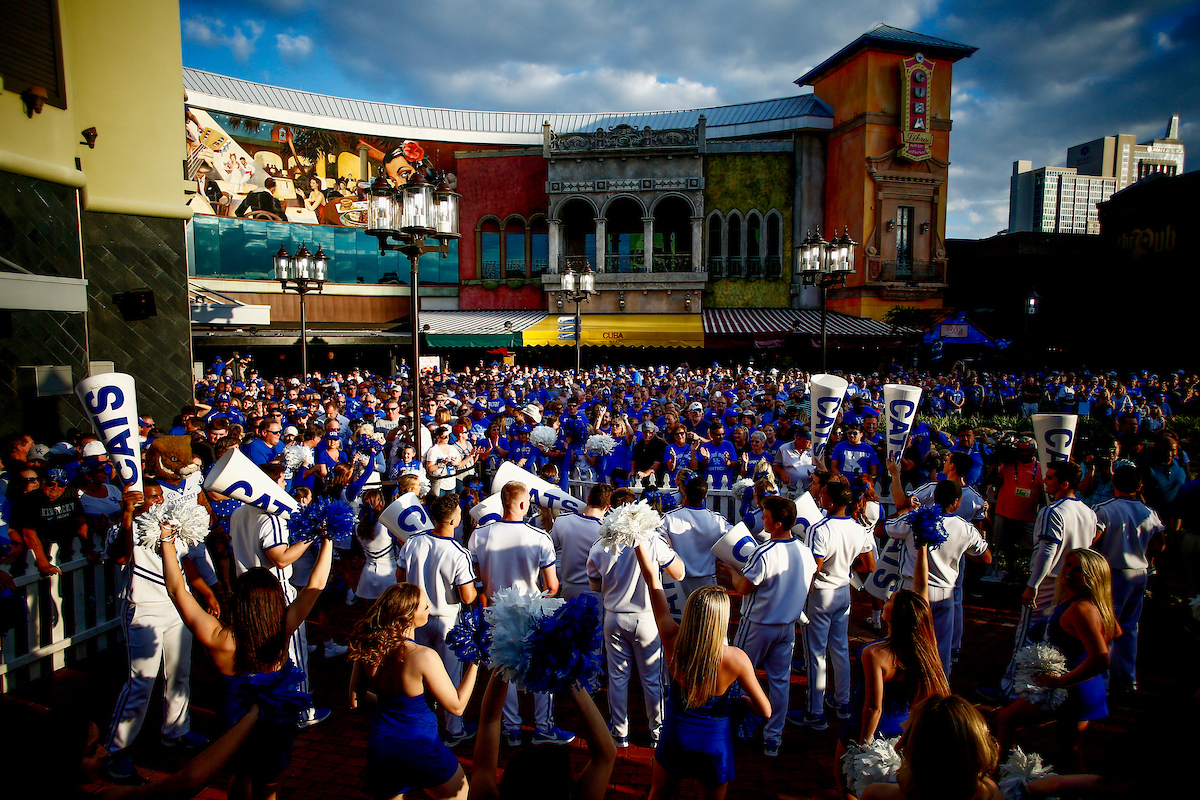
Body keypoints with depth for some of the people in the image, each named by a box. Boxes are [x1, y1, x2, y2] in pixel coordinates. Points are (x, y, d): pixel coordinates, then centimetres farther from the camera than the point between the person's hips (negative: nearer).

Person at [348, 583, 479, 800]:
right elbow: (456, 706, -17)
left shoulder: (367, 649, -12)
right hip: (418, 747, -4)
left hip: (379, 744, 5)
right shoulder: (423, 657, -29)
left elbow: (356, 700, 2)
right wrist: (474, 663, -12)